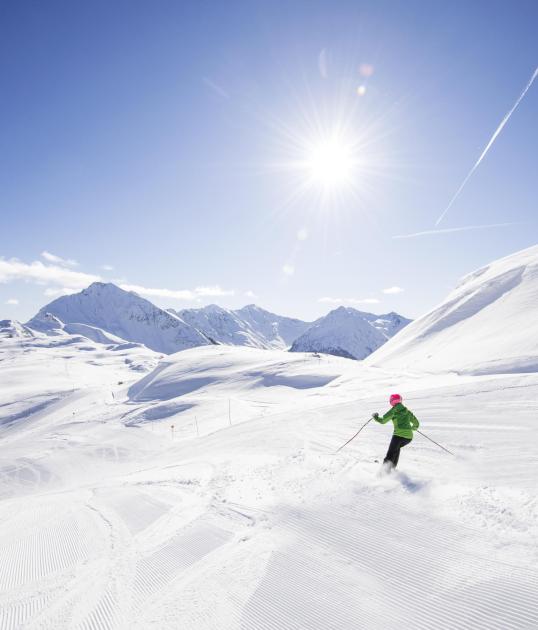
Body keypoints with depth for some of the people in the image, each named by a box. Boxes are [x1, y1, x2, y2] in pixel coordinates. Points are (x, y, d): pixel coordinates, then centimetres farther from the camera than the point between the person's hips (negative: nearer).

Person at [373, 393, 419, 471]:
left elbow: (383, 420, -1)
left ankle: (386, 468, -24)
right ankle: (393, 466, 28)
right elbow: (416, 423, 25)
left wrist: (375, 417, 18)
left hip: (399, 435, -6)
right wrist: (413, 427, 47)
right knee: (397, 447, 31)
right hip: (409, 436, 6)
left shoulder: (393, 410, 1)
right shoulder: (407, 411, 16)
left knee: (390, 453, -3)